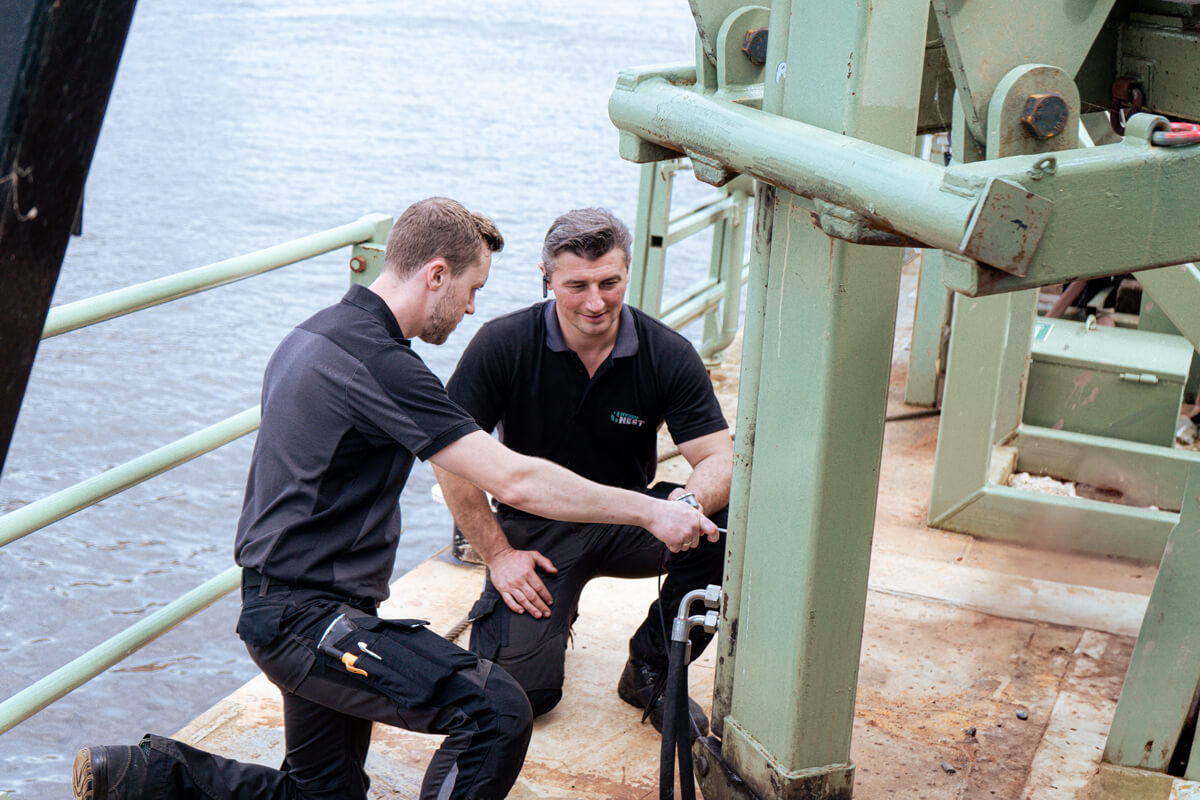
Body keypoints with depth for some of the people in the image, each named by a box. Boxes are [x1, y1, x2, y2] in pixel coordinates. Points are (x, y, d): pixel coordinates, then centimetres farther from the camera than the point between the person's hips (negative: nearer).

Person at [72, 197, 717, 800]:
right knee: (496, 710, -23)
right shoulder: (375, 361, -21)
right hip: (309, 616, -11)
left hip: (287, 606, 11)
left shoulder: (316, 334, 12)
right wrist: (648, 511, -15)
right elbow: (514, 480, -24)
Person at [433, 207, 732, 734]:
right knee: (523, 690, -16)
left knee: (727, 526, -28)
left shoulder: (669, 355, -11)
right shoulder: (502, 345, -15)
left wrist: (692, 503, -39)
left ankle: (650, 669, -4)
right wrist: (497, 555, -13)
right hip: (535, 527, -2)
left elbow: (719, 458, -15)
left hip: (626, 519, 2)